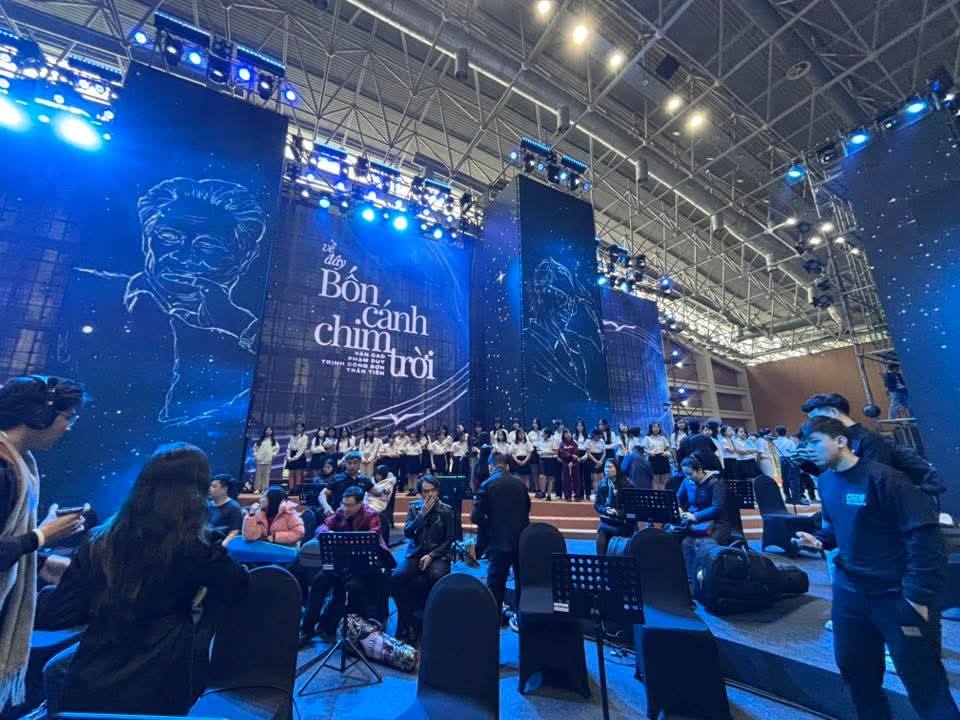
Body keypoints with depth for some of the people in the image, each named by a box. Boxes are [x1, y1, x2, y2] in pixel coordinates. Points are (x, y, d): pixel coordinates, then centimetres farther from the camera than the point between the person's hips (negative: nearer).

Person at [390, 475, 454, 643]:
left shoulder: (446, 510, 0)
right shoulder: (414, 507, 6)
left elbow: (449, 539, 0)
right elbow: (407, 533, -2)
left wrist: (431, 555, -13)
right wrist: (422, 514, -13)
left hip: (438, 555, -2)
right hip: (415, 554, 2)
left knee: (439, 577, -34)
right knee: (396, 579, -26)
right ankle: (408, 621, -6)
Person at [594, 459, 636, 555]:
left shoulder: (626, 485, -5)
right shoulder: (602, 484, 5)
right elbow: (597, 504, 8)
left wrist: (618, 513, -18)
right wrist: (606, 510, -11)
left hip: (623, 522, -3)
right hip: (606, 521, 3)